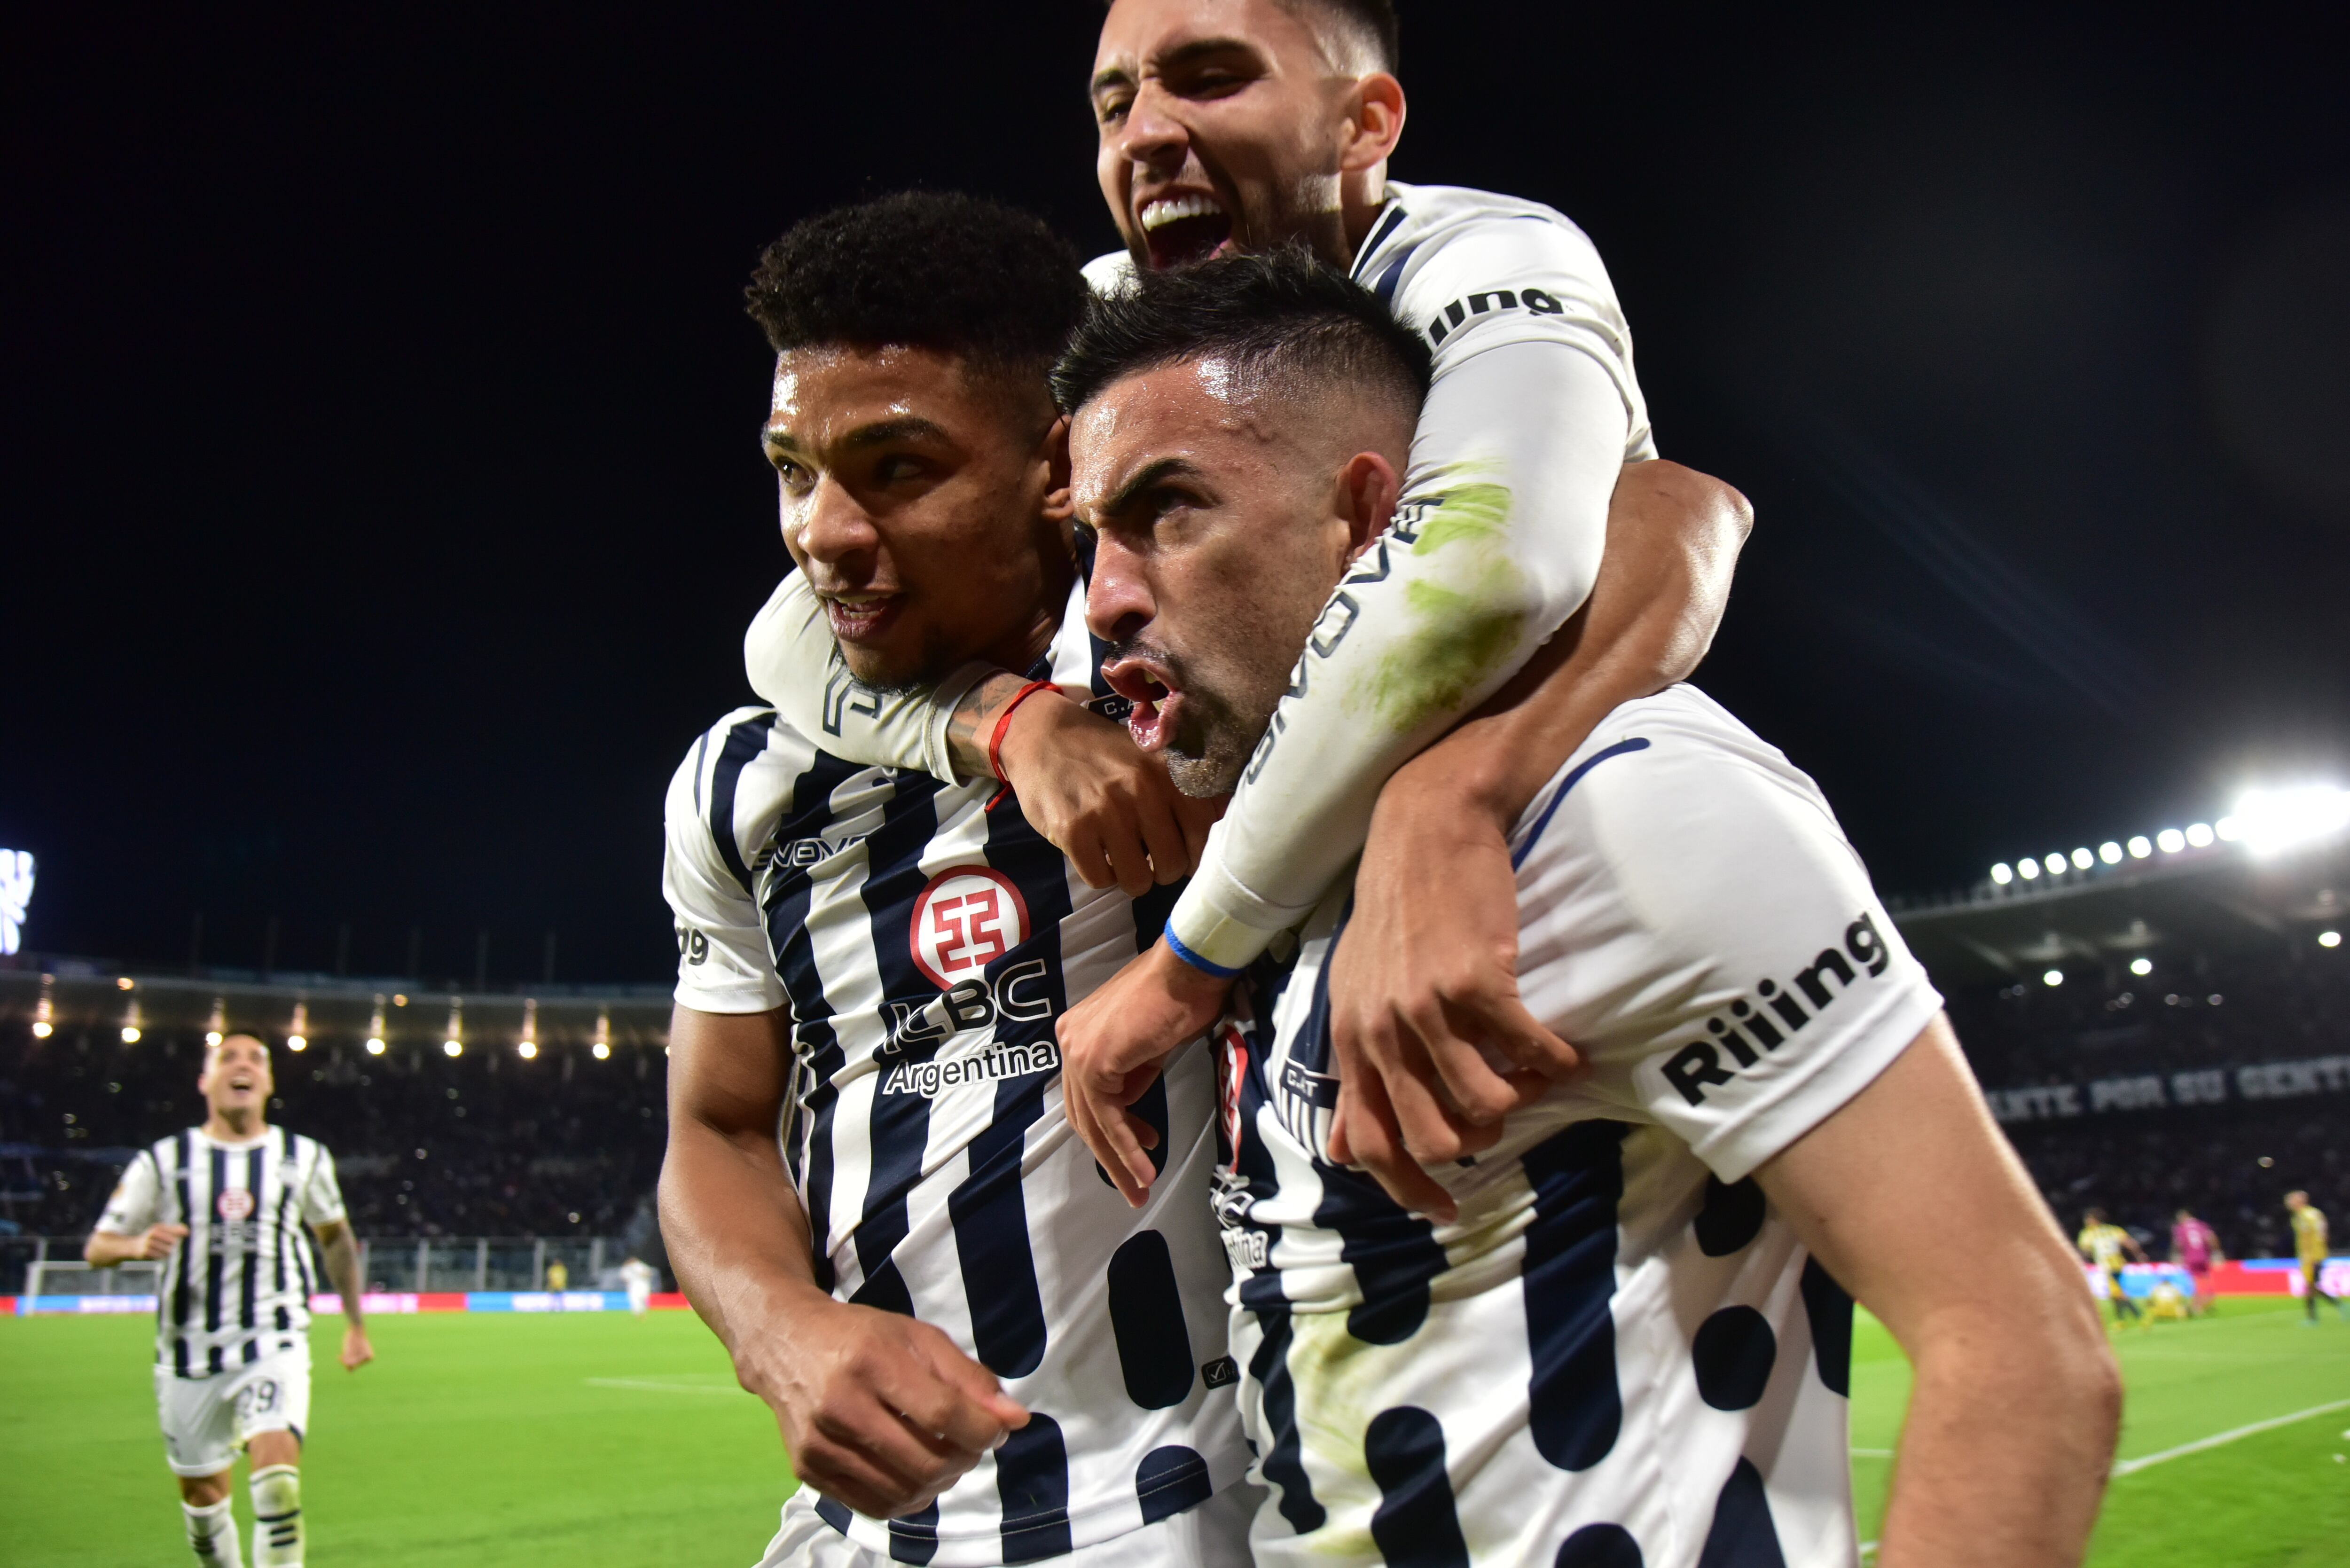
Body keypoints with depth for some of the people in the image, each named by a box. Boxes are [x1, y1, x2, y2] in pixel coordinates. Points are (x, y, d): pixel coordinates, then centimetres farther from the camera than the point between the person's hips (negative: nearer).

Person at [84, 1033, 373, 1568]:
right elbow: (97, 1246, 3)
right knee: (202, 1493, 11)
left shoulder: (305, 1158, 4)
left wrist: (356, 1326, 18)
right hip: (190, 1349, 1)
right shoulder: (164, 1160, 1)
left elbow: (336, 1238, 18)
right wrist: (139, 1243, -20)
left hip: (275, 1344, -1)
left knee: (277, 1469, -22)